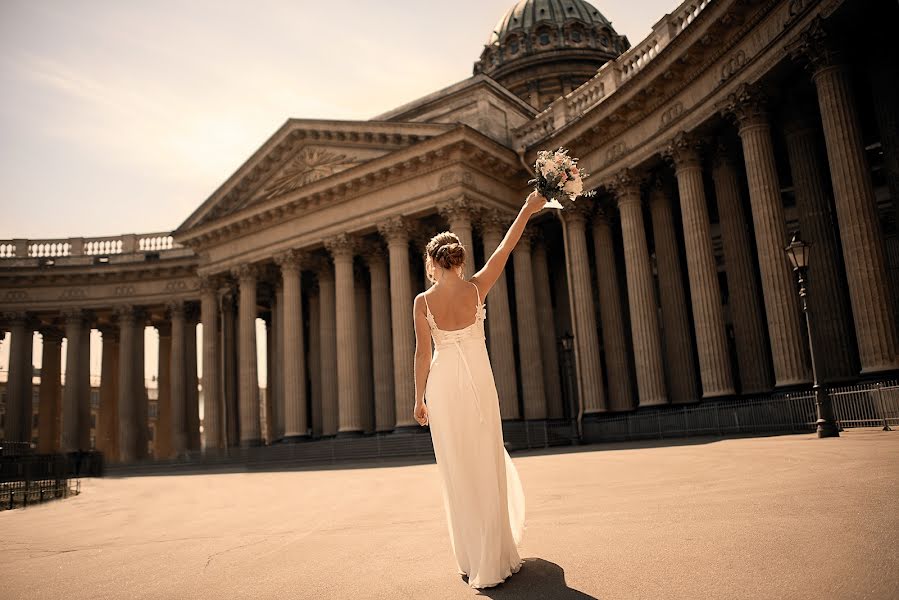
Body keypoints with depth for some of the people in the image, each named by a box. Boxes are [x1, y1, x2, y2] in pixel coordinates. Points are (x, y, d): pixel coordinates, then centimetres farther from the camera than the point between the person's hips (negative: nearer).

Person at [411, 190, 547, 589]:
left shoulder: (423, 301, -6)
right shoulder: (476, 287, -5)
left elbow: (423, 353, -4)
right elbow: (505, 249, 3)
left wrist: (420, 399, 6)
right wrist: (528, 209, 13)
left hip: (442, 388, 0)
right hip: (478, 383, 0)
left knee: (458, 473, 9)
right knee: (486, 469, 7)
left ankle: (471, 559, 19)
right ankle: (491, 561, 11)